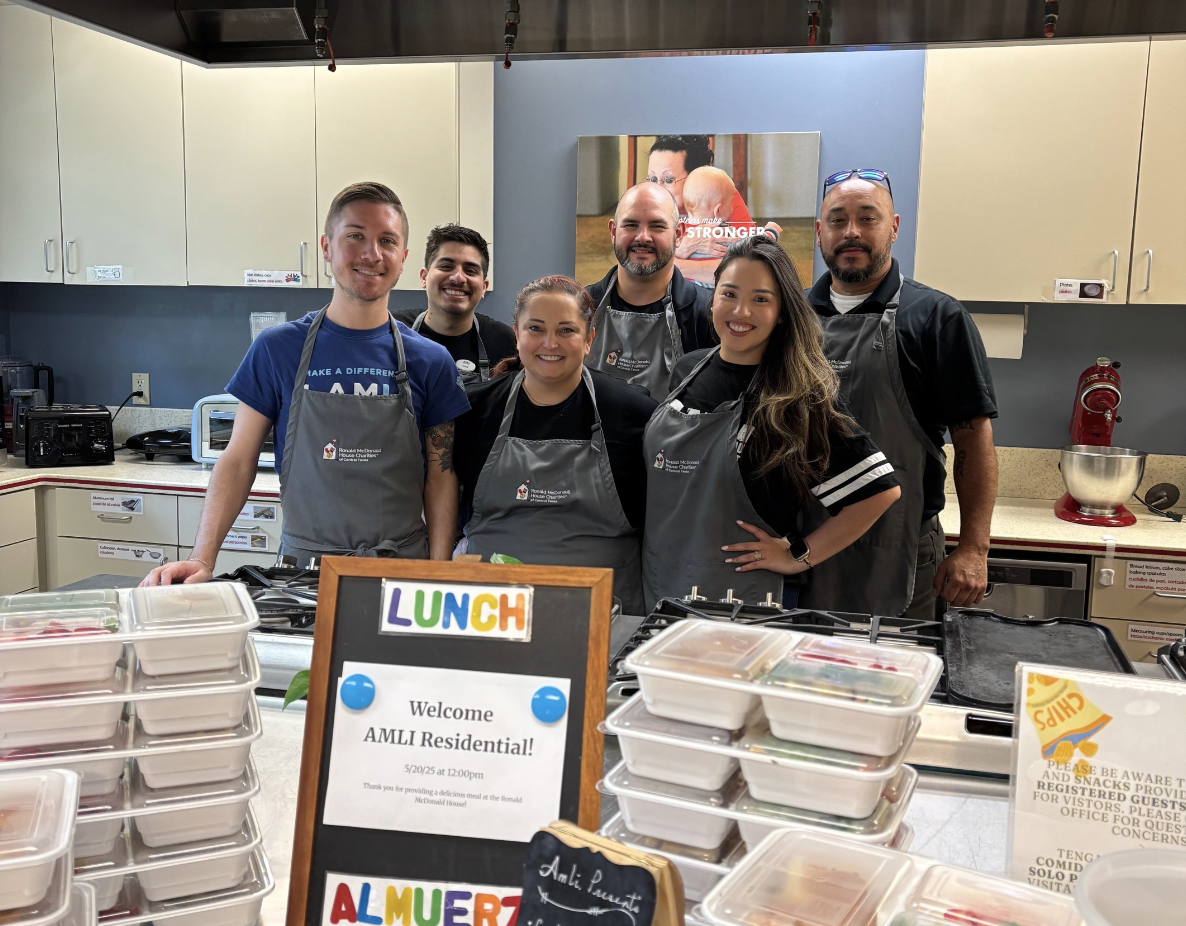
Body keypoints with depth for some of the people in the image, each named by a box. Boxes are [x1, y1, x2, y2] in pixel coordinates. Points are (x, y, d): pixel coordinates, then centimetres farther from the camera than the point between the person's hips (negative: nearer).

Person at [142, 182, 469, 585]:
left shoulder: (430, 361, 2)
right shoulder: (278, 348, 1)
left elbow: (440, 476, 3)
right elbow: (238, 461, 3)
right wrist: (202, 559, -8)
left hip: (402, 571, 0)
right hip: (302, 564, 0)